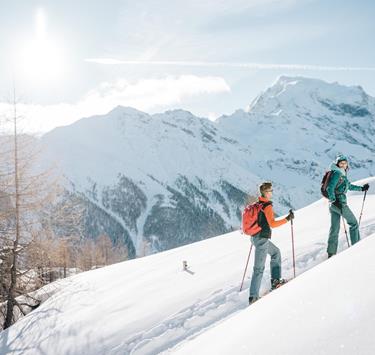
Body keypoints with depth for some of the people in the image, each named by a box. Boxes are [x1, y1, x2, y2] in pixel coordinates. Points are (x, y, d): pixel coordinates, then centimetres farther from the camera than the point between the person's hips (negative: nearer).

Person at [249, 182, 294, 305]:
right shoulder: (267, 206, -15)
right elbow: (272, 223, -21)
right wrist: (287, 219, -15)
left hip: (255, 237, 9)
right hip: (262, 238, -9)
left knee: (275, 252, 28)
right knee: (259, 268, -6)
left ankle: (275, 280, 27)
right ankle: (253, 297, -6)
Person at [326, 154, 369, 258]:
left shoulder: (342, 174, 18)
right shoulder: (337, 173, -11)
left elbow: (349, 186, 32)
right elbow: (330, 188, -20)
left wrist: (362, 188, 35)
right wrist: (333, 200, -24)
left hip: (334, 203, 9)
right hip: (339, 202, -9)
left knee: (334, 228, 8)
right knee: (354, 223, 2)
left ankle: (331, 253, 10)